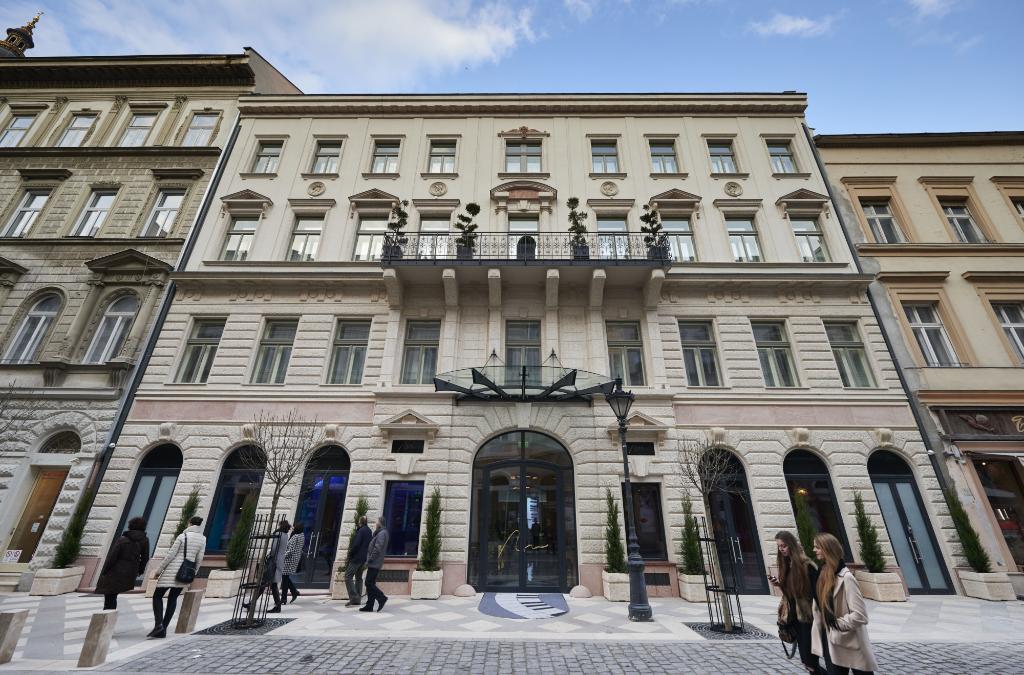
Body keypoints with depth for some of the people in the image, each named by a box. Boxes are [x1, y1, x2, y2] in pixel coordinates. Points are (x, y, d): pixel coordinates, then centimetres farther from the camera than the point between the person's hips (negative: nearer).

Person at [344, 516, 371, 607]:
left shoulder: (361, 530, -15)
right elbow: (369, 545, 17)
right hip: (363, 558, 9)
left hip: (357, 557, -9)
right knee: (358, 578, 15)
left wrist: (349, 555, -10)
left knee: (348, 576, -5)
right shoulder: (369, 531, 12)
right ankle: (357, 599, 16)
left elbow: (356, 544, -21)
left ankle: (354, 599, -11)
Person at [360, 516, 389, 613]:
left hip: (374, 563, -10)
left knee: (369, 583, -8)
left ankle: (382, 598, -2)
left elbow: (377, 548, -22)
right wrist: (369, 560, 17)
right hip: (375, 564, 10)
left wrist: (369, 560, -16)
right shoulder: (381, 533, 18)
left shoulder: (382, 533, -15)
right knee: (370, 584, 10)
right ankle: (369, 606, 14)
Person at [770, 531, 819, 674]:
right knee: (805, 658, 13)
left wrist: (815, 614, -18)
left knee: (809, 659, -2)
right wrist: (778, 584, -6)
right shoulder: (785, 564, 6)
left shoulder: (806, 565, -15)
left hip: (807, 615, -7)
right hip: (793, 615, 7)